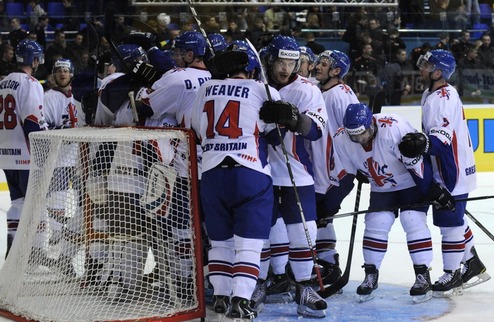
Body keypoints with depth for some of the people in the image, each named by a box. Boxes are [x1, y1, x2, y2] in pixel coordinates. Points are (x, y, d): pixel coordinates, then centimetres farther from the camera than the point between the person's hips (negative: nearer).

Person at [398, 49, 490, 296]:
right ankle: (473, 266, 29)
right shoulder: (430, 95, 12)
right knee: (454, 218, 18)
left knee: (449, 220, -5)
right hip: (444, 170, 11)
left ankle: (452, 275, 2)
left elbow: (443, 136, -31)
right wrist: (418, 143, 28)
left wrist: (424, 143, -46)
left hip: (453, 171, -11)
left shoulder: (444, 98, -21)